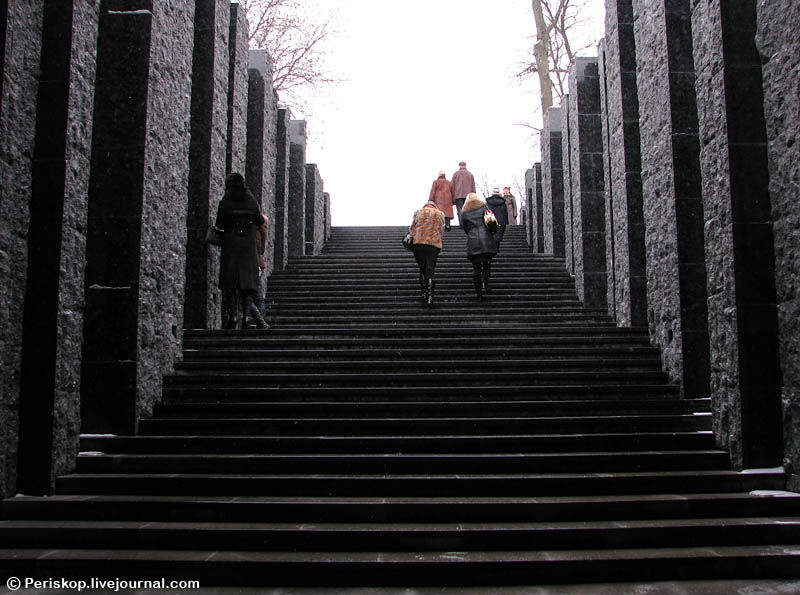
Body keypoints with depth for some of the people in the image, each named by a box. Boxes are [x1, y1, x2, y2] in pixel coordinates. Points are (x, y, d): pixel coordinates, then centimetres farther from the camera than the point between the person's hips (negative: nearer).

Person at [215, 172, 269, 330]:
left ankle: (231, 318, 0)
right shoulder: (252, 201, 3)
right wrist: (263, 217, 33)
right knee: (247, 282, 4)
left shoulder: (225, 203, -4)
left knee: (230, 284, 4)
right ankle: (245, 316, -4)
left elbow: (219, 225, 1)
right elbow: (260, 222, 11)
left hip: (230, 244, -2)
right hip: (248, 245, 2)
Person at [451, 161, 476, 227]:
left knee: (460, 209, -5)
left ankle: (461, 224, -16)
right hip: (468, 195, 2)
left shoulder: (456, 174, 6)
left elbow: (452, 185, 4)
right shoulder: (470, 174, 13)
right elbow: (473, 186, 11)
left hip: (458, 195, -2)